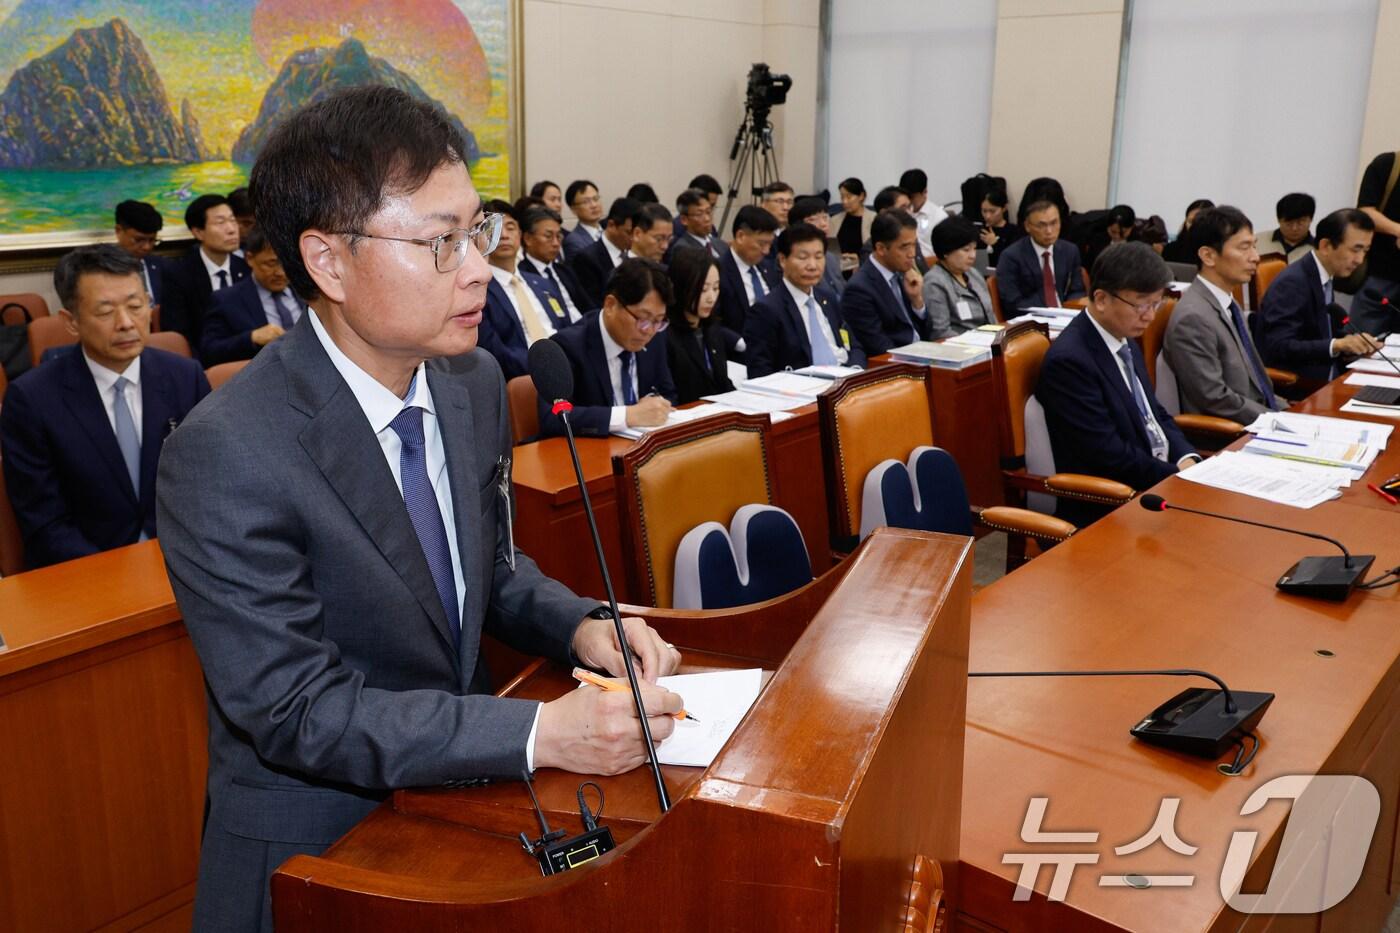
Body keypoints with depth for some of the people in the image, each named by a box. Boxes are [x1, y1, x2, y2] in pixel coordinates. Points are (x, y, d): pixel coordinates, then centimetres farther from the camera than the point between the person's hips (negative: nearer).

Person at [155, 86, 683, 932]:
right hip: (317, 849, -5)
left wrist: (580, 626, -9)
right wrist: (541, 734, -28)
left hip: (461, 790, 5)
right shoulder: (226, 459, -23)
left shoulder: (476, 383, -3)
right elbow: (297, 711, -21)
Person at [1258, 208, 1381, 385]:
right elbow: (1278, 347, -22)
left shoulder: (1325, 276, 11)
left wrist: (1350, 341, -1)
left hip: (1325, 378, 9)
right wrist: (1336, 345, -27)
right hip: (1297, 386, -9)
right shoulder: (1292, 283, -15)